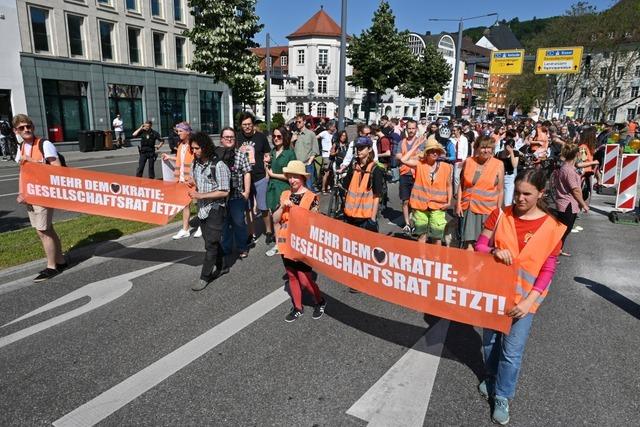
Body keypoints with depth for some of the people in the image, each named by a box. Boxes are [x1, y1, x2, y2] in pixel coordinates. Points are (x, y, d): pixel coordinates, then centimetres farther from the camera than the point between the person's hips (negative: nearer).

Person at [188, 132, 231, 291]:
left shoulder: (218, 165, -18)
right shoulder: (195, 163, 3)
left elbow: (224, 192, -19)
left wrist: (201, 195, -22)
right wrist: (192, 185, -5)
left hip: (215, 209, -7)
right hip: (202, 208, 7)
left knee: (211, 243, -3)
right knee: (210, 241, 17)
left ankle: (205, 277, 6)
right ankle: (222, 266, 34)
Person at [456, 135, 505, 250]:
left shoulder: (498, 165, -2)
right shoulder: (468, 162, 3)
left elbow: (500, 190, 1)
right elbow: (461, 184, 10)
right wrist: (458, 203, 4)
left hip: (488, 209, -1)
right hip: (468, 207, 1)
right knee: (468, 242, -1)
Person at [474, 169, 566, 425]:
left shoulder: (551, 228, -9)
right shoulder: (500, 215, -6)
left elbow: (547, 271, -6)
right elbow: (479, 247, -3)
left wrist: (529, 301, -15)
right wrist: (495, 252, -26)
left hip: (524, 298, -2)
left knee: (512, 351, 2)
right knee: (489, 341, 17)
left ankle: (502, 396, 24)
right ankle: (491, 379, 43)